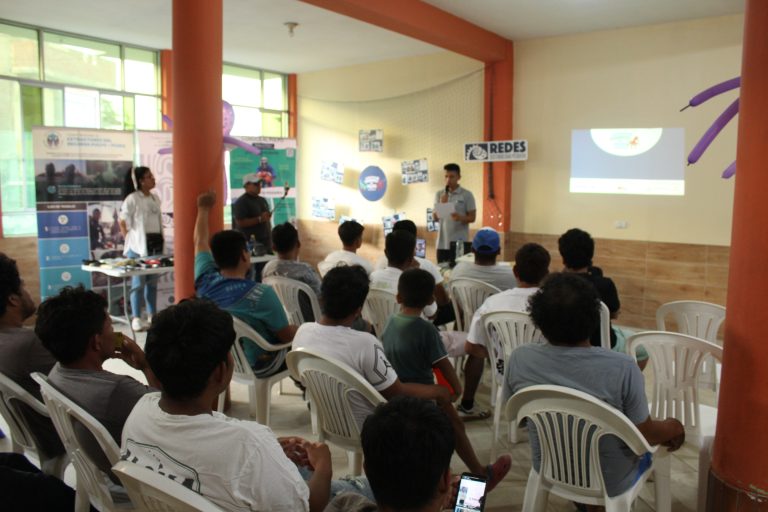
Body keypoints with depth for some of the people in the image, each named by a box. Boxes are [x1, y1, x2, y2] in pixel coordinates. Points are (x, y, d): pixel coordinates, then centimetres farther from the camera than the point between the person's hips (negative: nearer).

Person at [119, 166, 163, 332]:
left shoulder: (155, 198, 13)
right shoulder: (132, 198, -7)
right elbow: (122, 222, -7)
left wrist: (160, 239, 9)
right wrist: (130, 241, -9)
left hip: (156, 243, 6)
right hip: (139, 245, -6)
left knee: (153, 281, 11)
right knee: (138, 282, -4)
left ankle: (152, 316, 19)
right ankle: (136, 318, 1)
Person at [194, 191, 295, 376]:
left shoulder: (205, 282, -14)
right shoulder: (262, 294, -32)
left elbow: (200, 241, 5)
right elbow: (287, 336, -22)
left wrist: (204, 209, 20)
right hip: (258, 366, -7)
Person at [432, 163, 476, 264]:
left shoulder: (467, 195, -2)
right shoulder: (439, 194, 8)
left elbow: (472, 218, -2)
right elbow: (435, 217, 6)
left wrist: (460, 218, -22)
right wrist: (441, 204, -10)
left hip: (460, 242, -3)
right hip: (442, 242, 3)